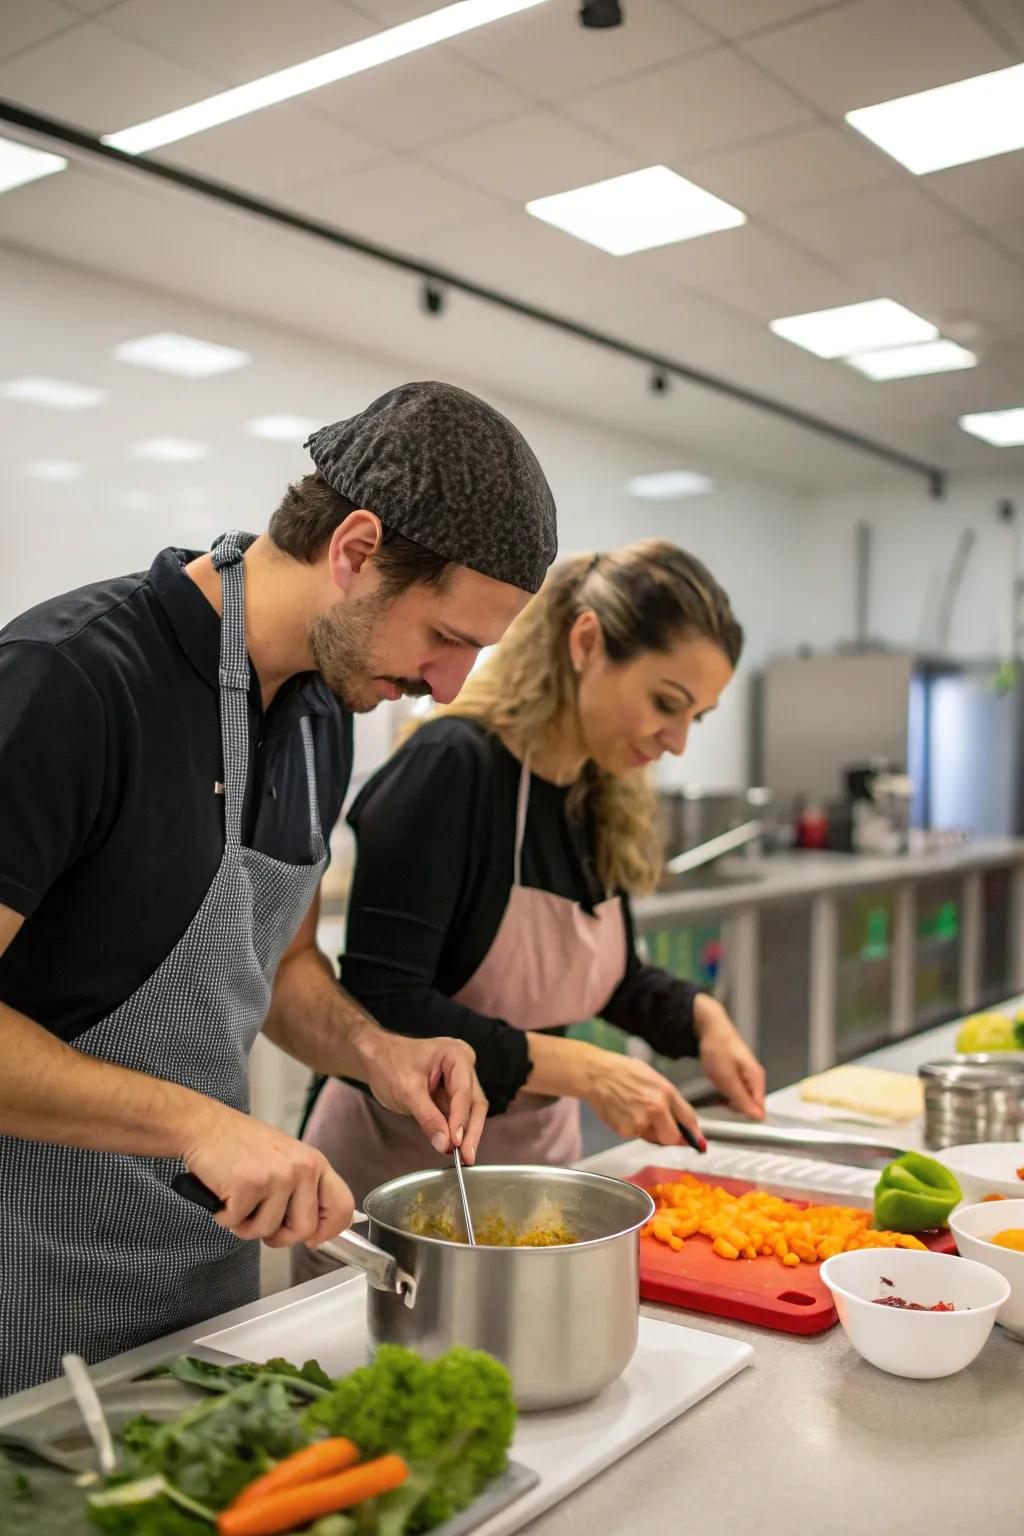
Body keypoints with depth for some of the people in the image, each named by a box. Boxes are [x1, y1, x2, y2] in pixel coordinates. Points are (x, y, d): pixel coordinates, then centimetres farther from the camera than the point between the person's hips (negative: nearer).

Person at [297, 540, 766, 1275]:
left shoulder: (605, 799, 0)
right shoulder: (451, 768, -22)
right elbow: (383, 1006, -25)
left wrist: (699, 1015, -4)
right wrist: (579, 1069, -24)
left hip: (540, 1157, 7)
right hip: (397, 1170, -7)